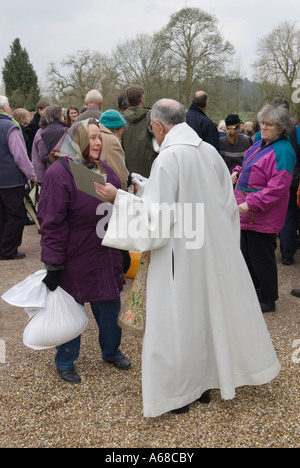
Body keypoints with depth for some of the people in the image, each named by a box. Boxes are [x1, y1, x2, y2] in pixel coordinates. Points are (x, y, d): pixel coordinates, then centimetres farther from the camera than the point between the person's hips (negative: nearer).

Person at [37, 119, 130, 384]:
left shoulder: (103, 169, 7)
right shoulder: (58, 174, -15)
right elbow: (52, 223, -17)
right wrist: (53, 264, -17)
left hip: (105, 257, 6)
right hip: (75, 260, -6)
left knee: (110, 307, 16)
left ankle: (111, 351, 40)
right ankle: (65, 362, 31)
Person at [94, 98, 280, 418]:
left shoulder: (168, 158, -19)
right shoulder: (210, 151, 2)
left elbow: (157, 216, -20)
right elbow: (228, 203, 8)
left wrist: (118, 197, -12)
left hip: (180, 255, -7)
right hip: (213, 250, 7)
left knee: (178, 319, 7)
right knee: (210, 310, 18)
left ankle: (177, 394, 23)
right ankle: (205, 383, 35)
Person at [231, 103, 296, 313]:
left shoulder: (282, 151, -18)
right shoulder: (260, 145, 10)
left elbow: (277, 187, -24)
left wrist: (249, 204, -26)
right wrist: (237, 172, 7)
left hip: (263, 215, -9)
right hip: (247, 212, 9)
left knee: (261, 258, 2)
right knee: (247, 253, 20)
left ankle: (268, 300, 19)